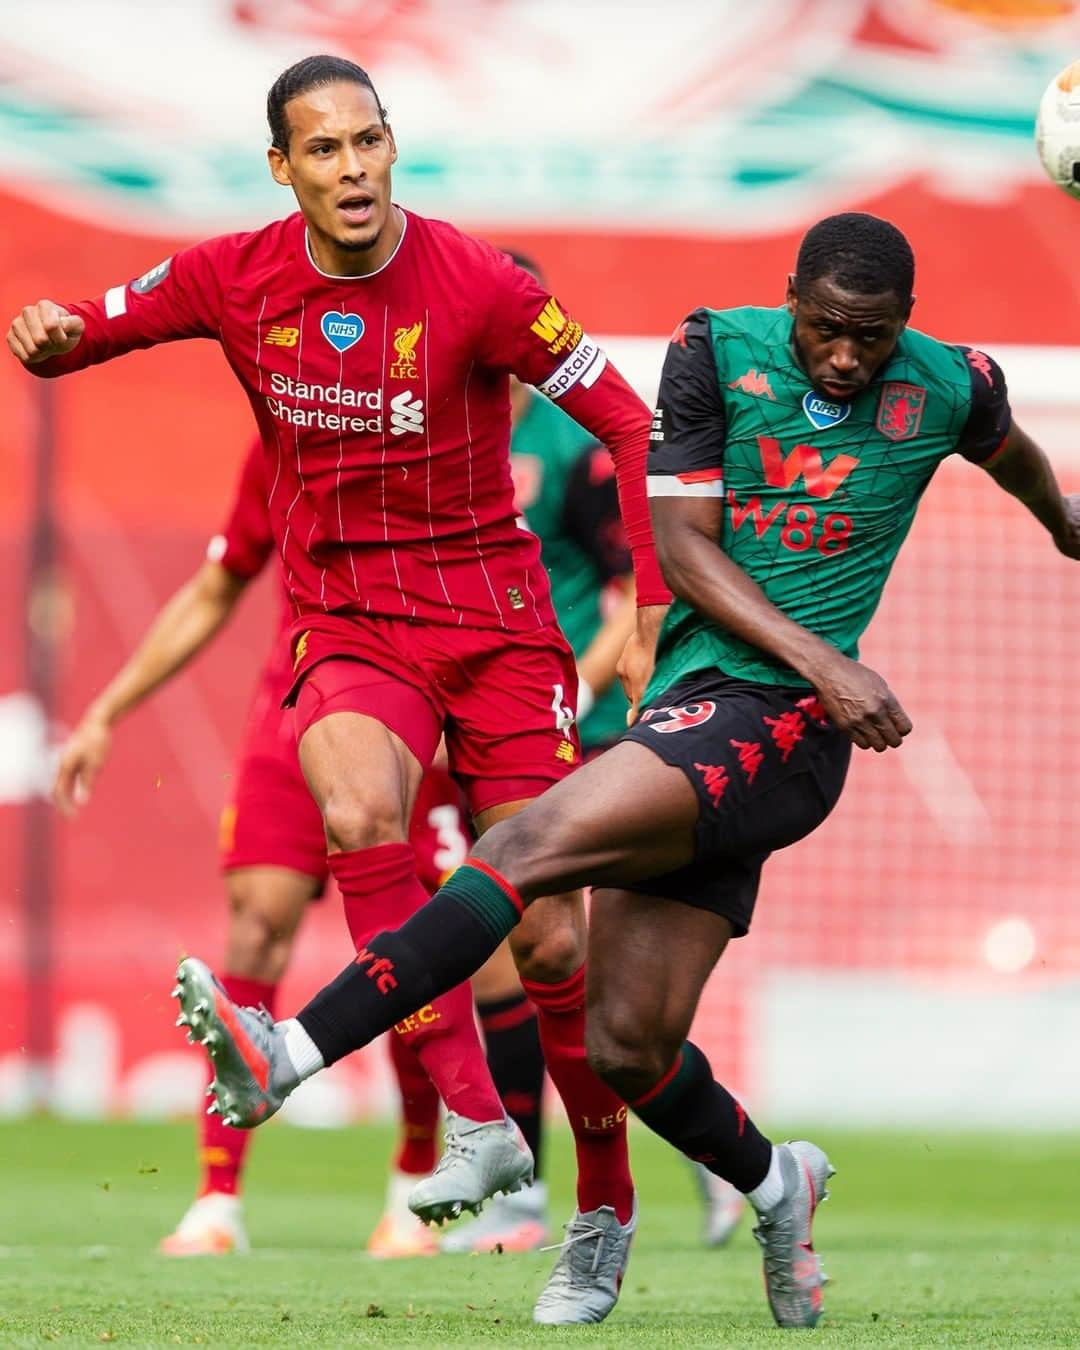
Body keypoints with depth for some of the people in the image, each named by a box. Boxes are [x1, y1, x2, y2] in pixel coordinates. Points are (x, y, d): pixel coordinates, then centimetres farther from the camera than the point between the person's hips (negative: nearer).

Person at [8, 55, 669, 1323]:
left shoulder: (474, 283, -11)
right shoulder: (236, 279, -3)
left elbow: (624, 418, -5)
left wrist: (655, 602, -12)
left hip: (495, 622, -1)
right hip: (345, 631, 1)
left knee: (549, 942, -3)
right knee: (358, 811, -34)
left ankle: (604, 1205, 19)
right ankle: (474, 1121, -32)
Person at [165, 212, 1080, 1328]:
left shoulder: (950, 388, 2)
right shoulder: (716, 351, 3)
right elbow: (683, 548, -1)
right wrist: (822, 662, -12)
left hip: (781, 730, -4)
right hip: (685, 708, 4)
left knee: (535, 842, -25)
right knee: (627, 1045, -1)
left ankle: (286, 1057, -32)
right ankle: (775, 1187, 29)